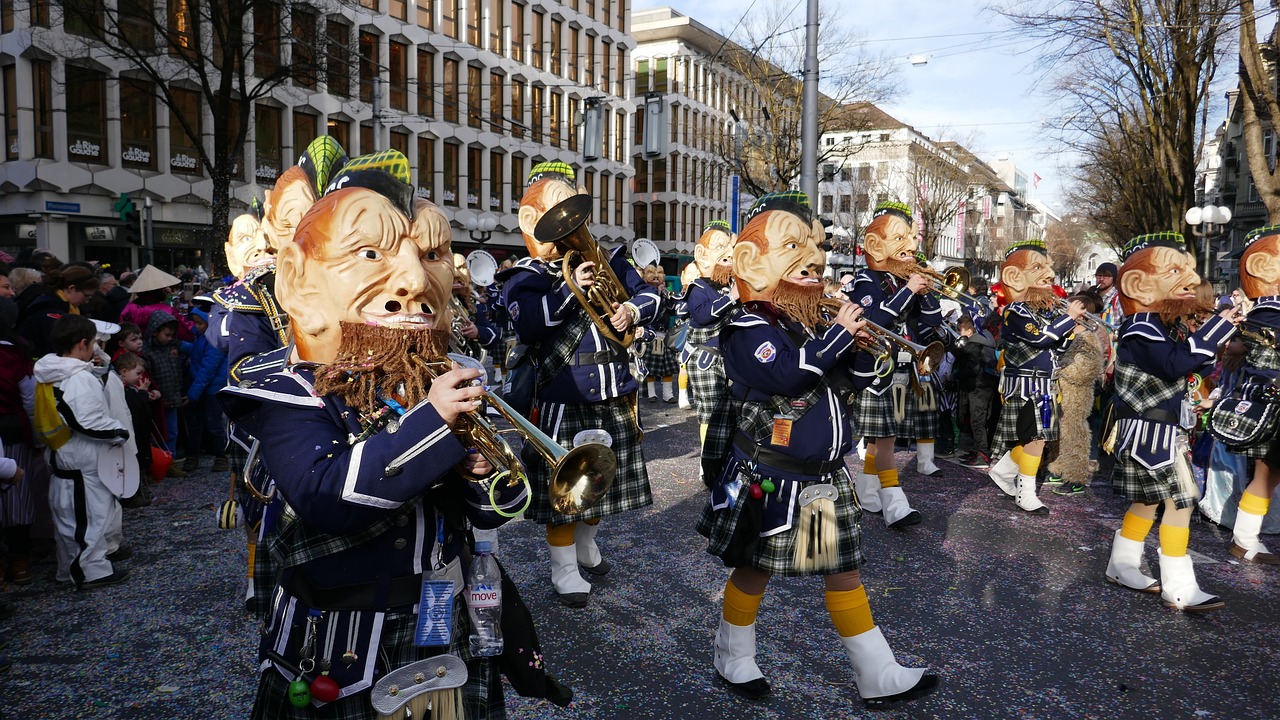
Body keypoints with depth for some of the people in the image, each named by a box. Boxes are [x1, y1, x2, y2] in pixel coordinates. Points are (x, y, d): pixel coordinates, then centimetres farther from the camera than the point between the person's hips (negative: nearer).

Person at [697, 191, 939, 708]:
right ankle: (733, 659, 33)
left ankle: (878, 676, 25)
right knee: (756, 570, 10)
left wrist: (858, 345, -2)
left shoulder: (815, 323, 9)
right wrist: (838, 335, -23)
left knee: (844, 572, 14)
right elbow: (785, 373, -33)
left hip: (826, 477, 7)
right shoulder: (749, 326, -15)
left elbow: (843, 380, 17)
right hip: (771, 481, -7)